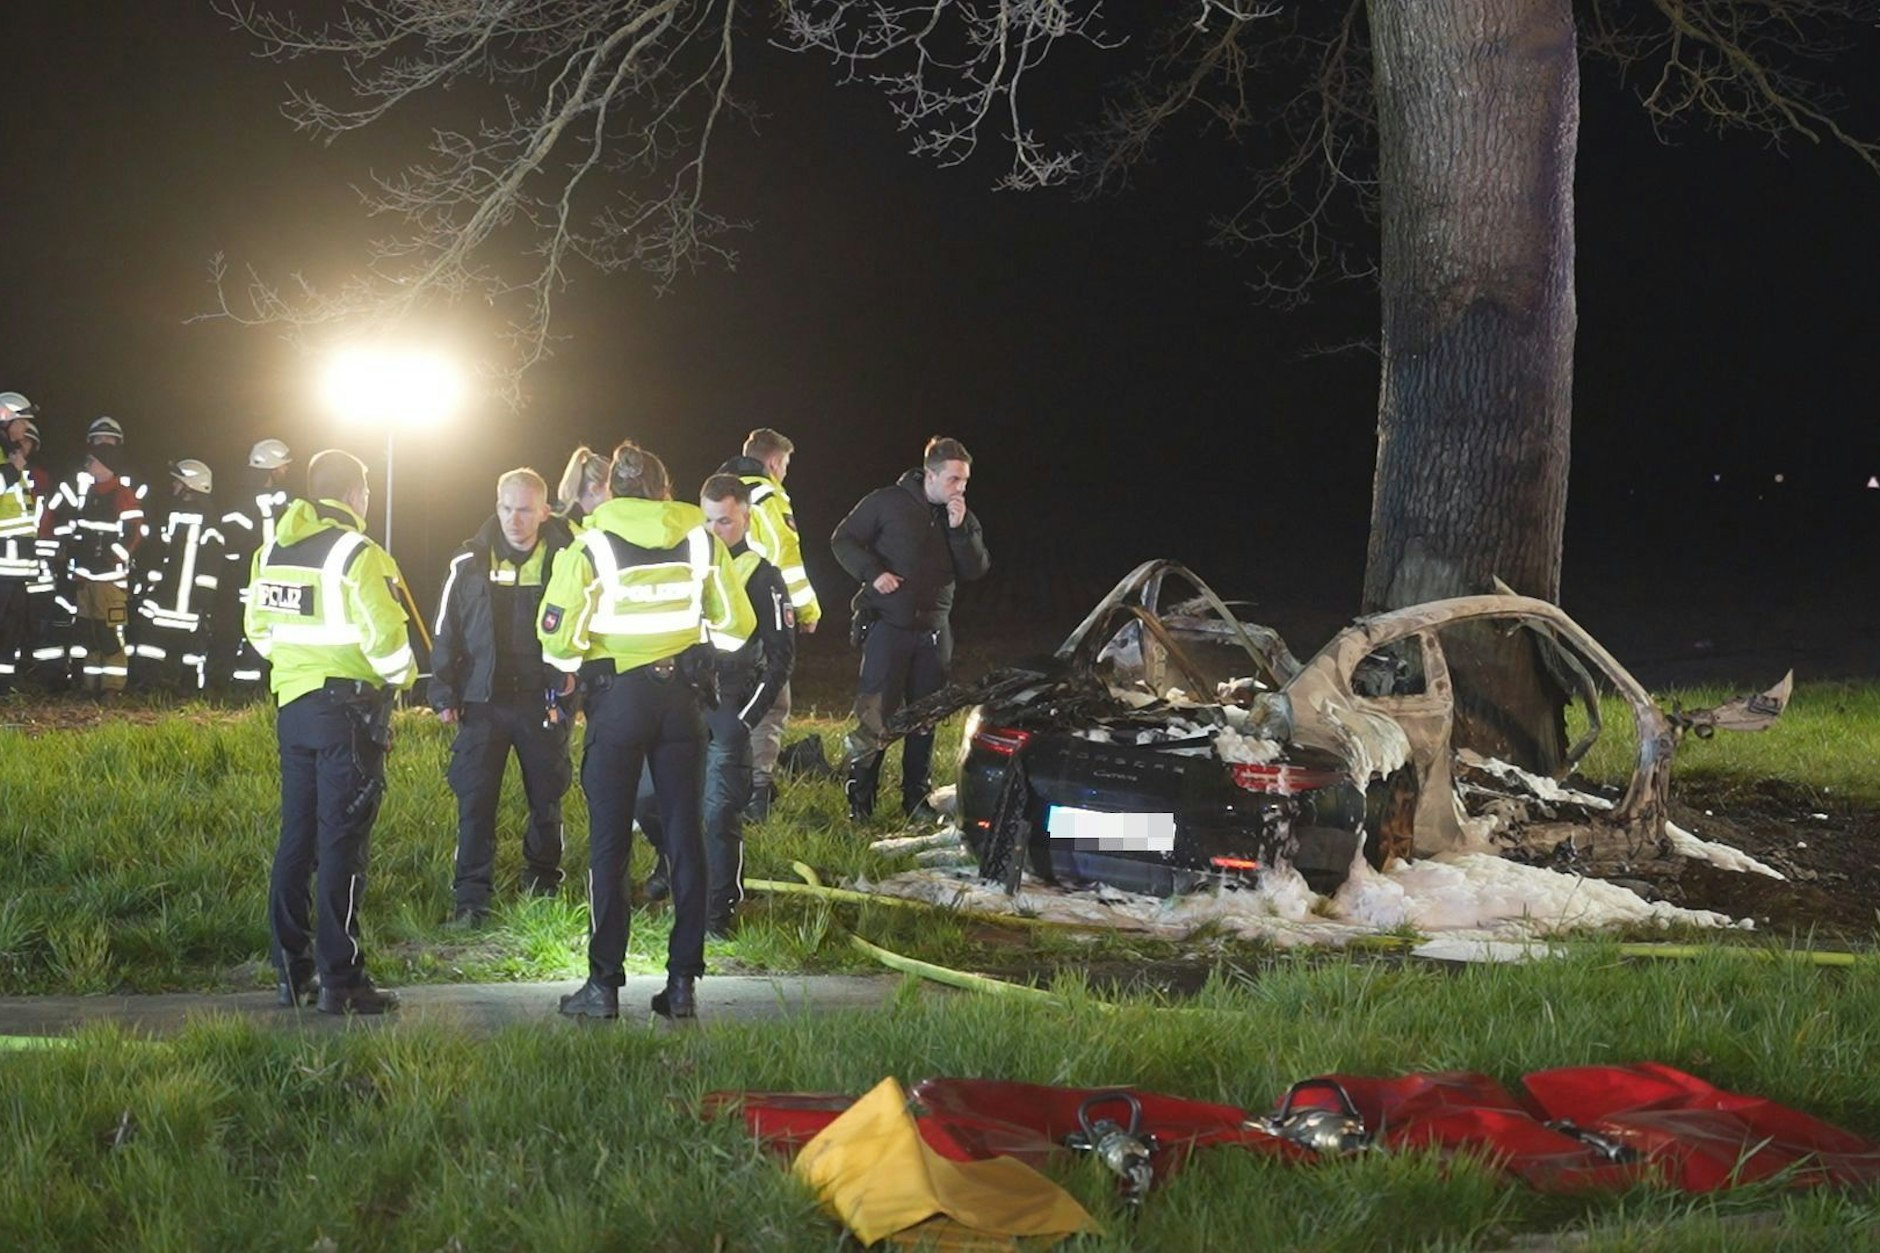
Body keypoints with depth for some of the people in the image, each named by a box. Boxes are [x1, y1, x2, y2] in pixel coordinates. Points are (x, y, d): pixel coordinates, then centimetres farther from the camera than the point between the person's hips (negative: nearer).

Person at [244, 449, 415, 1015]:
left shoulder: (270, 552, 9)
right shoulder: (358, 555, -13)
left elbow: (258, 628, 17)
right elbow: (384, 635, -18)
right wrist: (402, 675, 1)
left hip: (293, 706, 7)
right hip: (350, 708, -7)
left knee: (296, 836, 12)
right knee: (342, 842, -5)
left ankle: (292, 972, 15)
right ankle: (340, 981, -4)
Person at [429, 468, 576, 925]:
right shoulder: (470, 561, 1)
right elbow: (446, 630, 5)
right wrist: (444, 694, 1)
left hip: (543, 703, 0)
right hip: (482, 699, 0)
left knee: (547, 799, 11)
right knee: (475, 801, -2)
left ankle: (543, 881, 28)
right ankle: (471, 896, 3)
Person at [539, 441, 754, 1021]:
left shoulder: (590, 548, -6)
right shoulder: (700, 540, 3)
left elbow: (557, 635, -10)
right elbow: (736, 625, 8)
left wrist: (570, 670, 11)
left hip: (616, 697, -3)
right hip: (681, 696, 3)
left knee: (608, 843, 2)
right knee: (684, 838, 7)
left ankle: (604, 984, 2)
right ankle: (682, 983, 6)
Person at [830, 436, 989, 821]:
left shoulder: (962, 517, 7)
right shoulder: (887, 502, -6)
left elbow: (975, 570, 0)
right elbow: (843, 540, -2)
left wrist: (960, 529, -13)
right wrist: (872, 573, -15)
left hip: (934, 631, 5)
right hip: (888, 626, -5)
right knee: (875, 715, -6)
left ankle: (916, 798, 16)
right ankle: (859, 799, 2)